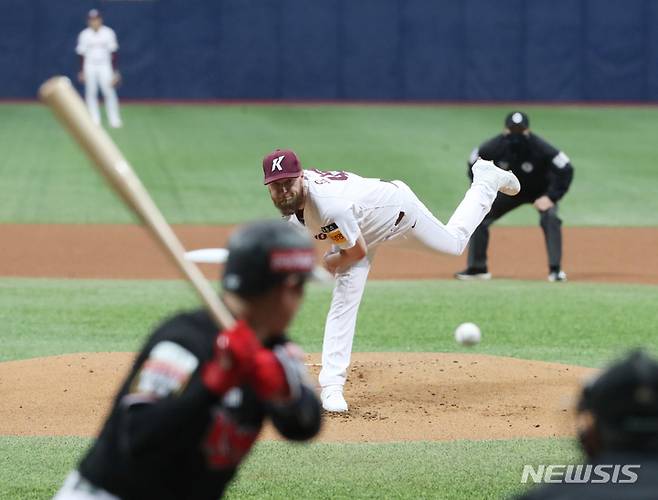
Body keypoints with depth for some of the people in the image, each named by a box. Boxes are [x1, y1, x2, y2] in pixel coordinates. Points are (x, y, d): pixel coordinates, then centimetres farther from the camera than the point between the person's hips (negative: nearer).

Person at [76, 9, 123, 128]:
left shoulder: (108, 33, -1)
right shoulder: (84, 35, 1)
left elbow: (113, 53, 0)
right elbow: (81, 54, 5)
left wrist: (115, 71, -3)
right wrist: (81, 71, 3)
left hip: (105, 67, -1)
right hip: (90, 67, 1)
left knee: (109, 92, -8)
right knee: (91, 93, 1)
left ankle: (114, 120, -2)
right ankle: (94, 121, 7)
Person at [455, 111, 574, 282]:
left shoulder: (540, 148, -34)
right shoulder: (494, 147, -25)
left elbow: (565, 169, -27)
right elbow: (474, 165, -5)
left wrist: (550, 197, -31)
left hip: (540, 191, -3)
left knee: (550, 219, -30)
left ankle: (555, 270, -22)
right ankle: (477, 268, 9)